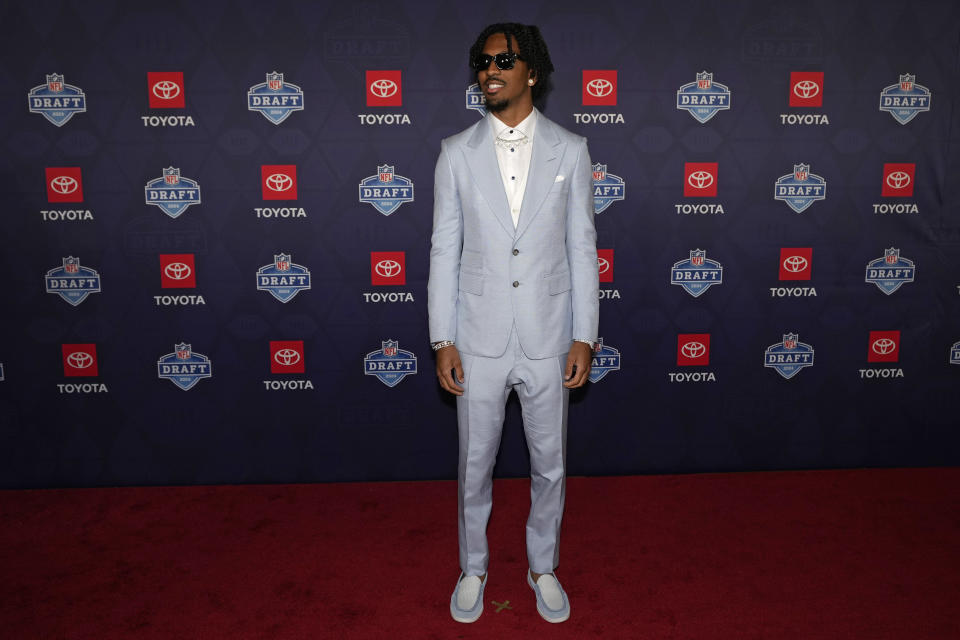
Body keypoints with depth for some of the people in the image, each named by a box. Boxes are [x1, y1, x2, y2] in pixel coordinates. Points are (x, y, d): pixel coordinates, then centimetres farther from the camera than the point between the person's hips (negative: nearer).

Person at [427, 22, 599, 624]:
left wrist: (584, 337, -3)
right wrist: (443, 340, -4)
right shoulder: (458, 152, 0)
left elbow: (583, 248, 1)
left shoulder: (570, 150, 0)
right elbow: (444, 250, 0)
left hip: (548, 339, 0)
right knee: (475, 464, 13)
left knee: (550, 463, 14)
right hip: (479, 339, 0)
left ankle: (544, 567, 37)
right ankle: (474, 568, 37)